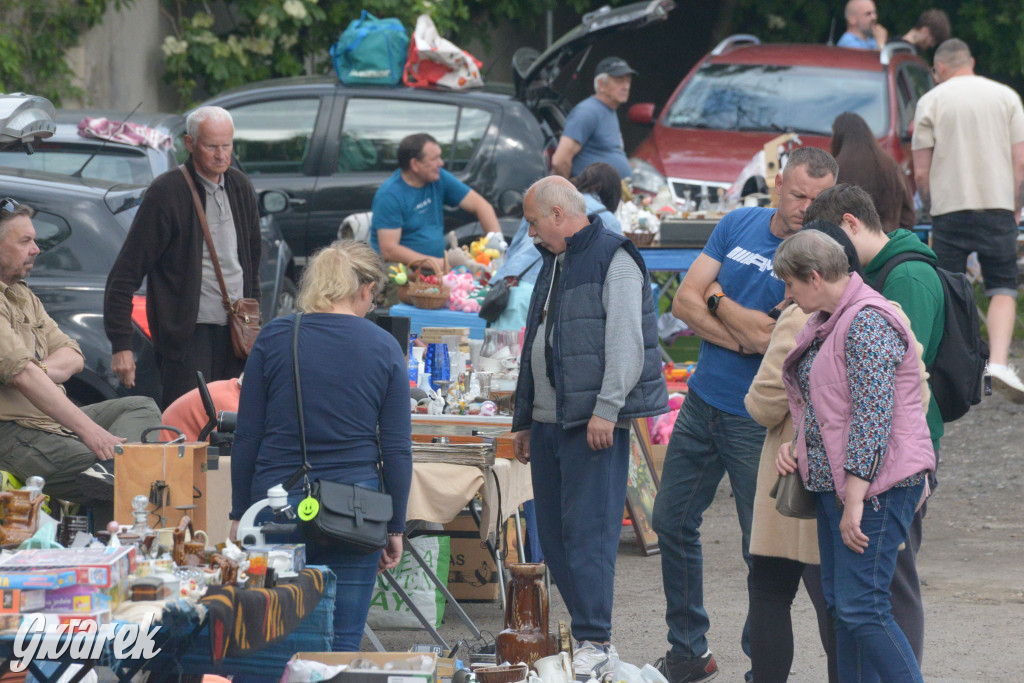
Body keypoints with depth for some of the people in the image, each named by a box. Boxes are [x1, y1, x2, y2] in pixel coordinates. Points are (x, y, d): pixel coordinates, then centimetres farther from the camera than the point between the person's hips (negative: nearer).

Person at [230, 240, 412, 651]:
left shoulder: (274, 338, 0)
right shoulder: (383, 348, 0)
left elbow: (247, 437, 2)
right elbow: (397, 449, 1)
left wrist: (240, 513, 9)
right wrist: (395, 527, 9)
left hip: (278, 504, 0)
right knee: (343, 644, 2)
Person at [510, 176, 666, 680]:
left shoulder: (613, 259, -7)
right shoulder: (554, 263, 21)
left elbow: (626, 341, -16)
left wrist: (606, 410, -22)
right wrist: (523, 421, 25)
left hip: (595, 424, -9)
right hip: (549, 422, 9)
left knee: (587, 532, -12)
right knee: (553, 535, 7)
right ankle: (586, 634, 12)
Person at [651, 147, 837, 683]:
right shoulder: (739, 225, 4)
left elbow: (774, 336, -22)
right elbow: (685, 300, -1)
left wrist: (717, 300, -6)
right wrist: (742, 339, -15)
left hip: (761, 420, -6)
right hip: (704, 400, 6)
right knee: (672, 524, 12)